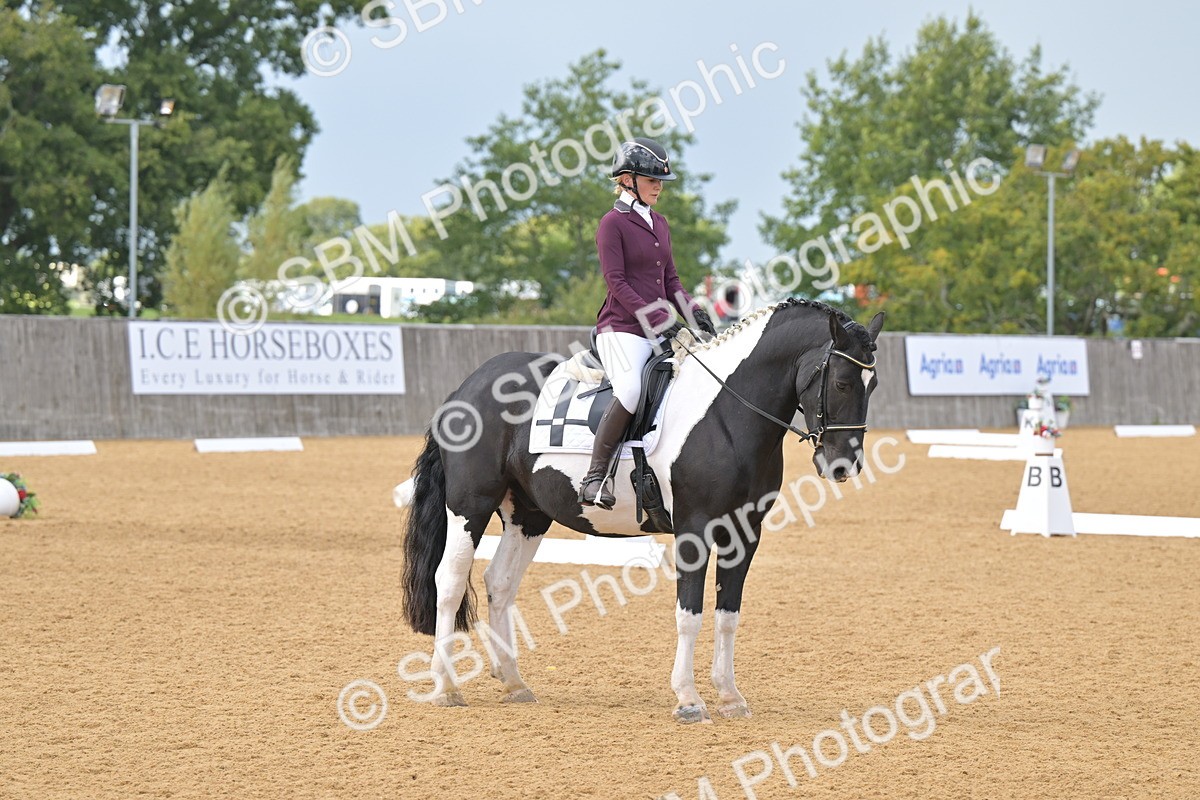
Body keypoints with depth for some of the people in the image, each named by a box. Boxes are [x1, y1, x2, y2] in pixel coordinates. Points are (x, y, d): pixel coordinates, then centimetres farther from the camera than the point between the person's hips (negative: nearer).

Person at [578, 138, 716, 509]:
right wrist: (658, 320, -20)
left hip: (660, 331, 8)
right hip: (622, 328, -8)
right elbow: (617, 283, -12)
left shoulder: (659, 223, 19)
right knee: (631, 390, -33)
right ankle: (595, 478, -27)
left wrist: (694, 311, 1)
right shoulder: (613, 223, -4)